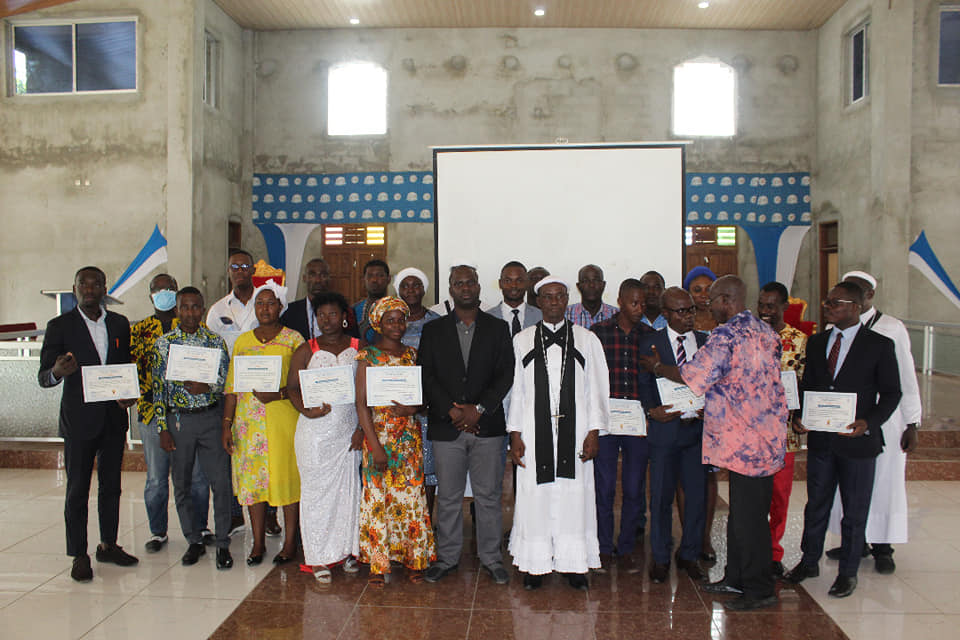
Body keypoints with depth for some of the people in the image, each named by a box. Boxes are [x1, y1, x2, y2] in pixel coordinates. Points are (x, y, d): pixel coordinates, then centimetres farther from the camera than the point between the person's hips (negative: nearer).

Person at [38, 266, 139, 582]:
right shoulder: (60, 326, -3)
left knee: (111, 485, 11)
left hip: (114, 417, 4)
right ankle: (79, 555, 11)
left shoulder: (120, 324, 8)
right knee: (77, 488, 3)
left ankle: (108, 544, 24)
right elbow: (43, 376, -7)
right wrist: (57, 372, -30)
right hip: (79, 418, -3)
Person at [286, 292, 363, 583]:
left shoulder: (358, 348, 4)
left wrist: (362, 428, -4)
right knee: (316, 489, 3)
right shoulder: (306, 350, 5)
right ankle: (319, 558, 12)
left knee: (349, 487, 6)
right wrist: (307, 410, -15)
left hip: (349, 430, 1)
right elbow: (292, 387, 3)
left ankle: (347, 550, 21)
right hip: (315, 430, 0)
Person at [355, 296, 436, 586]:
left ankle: (413, 558, 16)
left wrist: (412, 408, -12)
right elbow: (362, 404, -7)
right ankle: (378, 563, 13)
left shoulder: (411, 354, 8)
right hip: (379, 434, -3)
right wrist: (375, 447, -13)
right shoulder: (368, 357, -3)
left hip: (410, 436, 3)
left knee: (411, 494, 5)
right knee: (378, 496, 2)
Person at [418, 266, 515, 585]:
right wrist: (451, 411, -10)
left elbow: (506, 374, 0)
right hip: (446, 427, 1)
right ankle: (447, 557, 22)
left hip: (487, 426, 0)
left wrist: (479, 409, -11)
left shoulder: (498, 328, 7)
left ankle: (491, 557, 19)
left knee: (488, 496, 5)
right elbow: (426, 376, 1)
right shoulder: (433, 330, 8)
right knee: (448, 497, 7)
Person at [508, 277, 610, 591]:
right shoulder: (522, 341, 7)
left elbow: (597, 388, 6)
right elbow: (516, 389, 6)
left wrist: (594, 432, -1)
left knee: (575, 497, 3)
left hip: (574, 432, 0)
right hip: (535, 433, 0)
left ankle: (574, 564, 16)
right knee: (534, 497, 2)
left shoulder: (587, 340, 7)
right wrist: (515, 434, 0)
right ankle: (536, 564, 15)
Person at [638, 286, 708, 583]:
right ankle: (660, 559, 19)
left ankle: (689, 555, 24)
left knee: (697, 495, 7)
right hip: (665, 428, -2)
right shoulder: (650, 343, 2)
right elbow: (644, 385, 3)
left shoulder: (707, 342, 9)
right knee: (661, 497, 4)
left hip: (698, 428, 2)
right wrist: (652, 409, -14)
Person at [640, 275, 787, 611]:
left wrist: (657, 366, 2)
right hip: (765, 437, 9)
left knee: (748, 517, 1)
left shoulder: (726, 335, -17)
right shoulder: (765, 331, 11)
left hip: (745, 441, -9)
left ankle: (759, 590, 11)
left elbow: (694, 375, -14)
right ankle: (736, 577, 29)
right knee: (742, 512, 18)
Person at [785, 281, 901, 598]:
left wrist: (869, 423, -19)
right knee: (816, 504, 15)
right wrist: (798, 415, -5)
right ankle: (809, 561, 31)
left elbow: (891, 393, -4)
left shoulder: (880, 345, -5)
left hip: (857, 441, -4)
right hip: (820, 439, 4)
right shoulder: (816, 342, 8)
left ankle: (848, 571, 23)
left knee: (855, 510, 9)